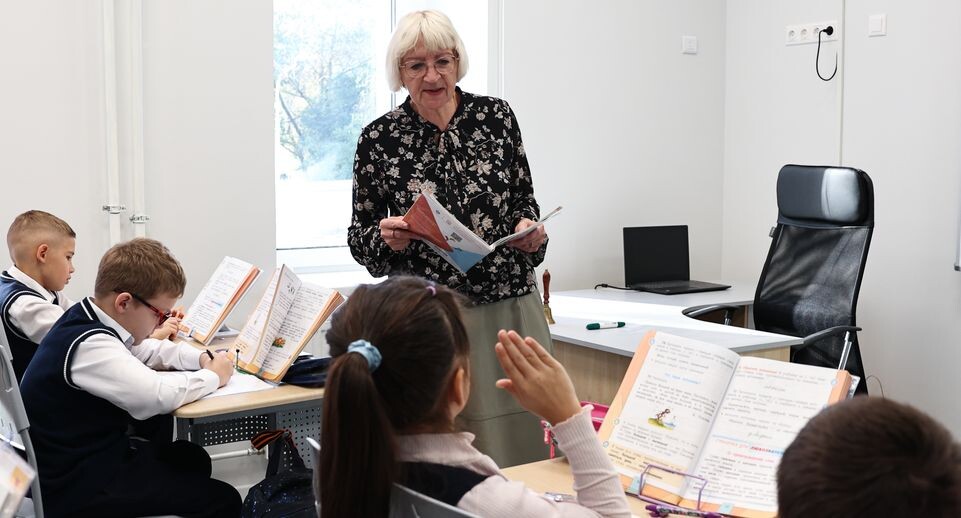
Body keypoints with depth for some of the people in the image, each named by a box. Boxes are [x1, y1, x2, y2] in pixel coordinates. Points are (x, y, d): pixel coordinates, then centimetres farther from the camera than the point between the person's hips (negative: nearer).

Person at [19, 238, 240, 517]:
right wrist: (213, 376, -18)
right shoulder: (89, 345, -29)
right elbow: (157, 395, -37)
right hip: (77, 484, -10)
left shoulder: (87, 320, 2)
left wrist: (202, 358, 2)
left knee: (192, 458, 26)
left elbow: (148, 351, 19)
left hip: (90, 453, 10)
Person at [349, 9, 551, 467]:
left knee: (517, 443, 4)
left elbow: (524, 200, 13)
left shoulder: (497, 116, 4)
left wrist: (529, 231, -8)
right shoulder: (378, 139, 0)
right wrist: (388, 240, -15)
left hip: (509, 308, 2)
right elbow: (359, 238, 6)